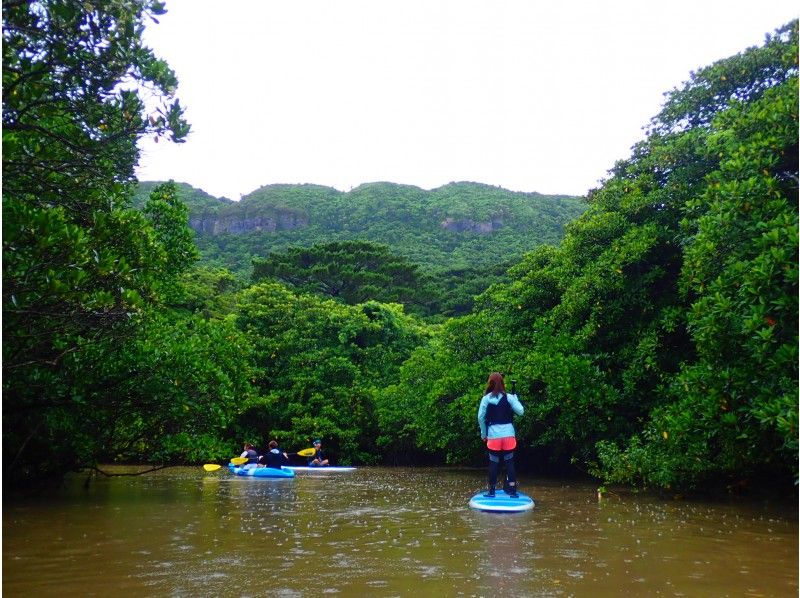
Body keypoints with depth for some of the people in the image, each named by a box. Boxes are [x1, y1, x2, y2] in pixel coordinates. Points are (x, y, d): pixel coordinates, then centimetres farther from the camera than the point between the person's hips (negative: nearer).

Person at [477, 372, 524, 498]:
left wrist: (483, 434, 10)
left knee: (493, 463, 9)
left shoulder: (486, 398, -3)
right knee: (509, 462, 9)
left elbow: (481, 417, -2)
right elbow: (520, 411, -6)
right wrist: (515, 398, 10)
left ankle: (491, 490, 14)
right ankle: (512, 491, 9)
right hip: (508, 435, 0)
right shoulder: (509, 397, -4)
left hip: (493, 436, 0)